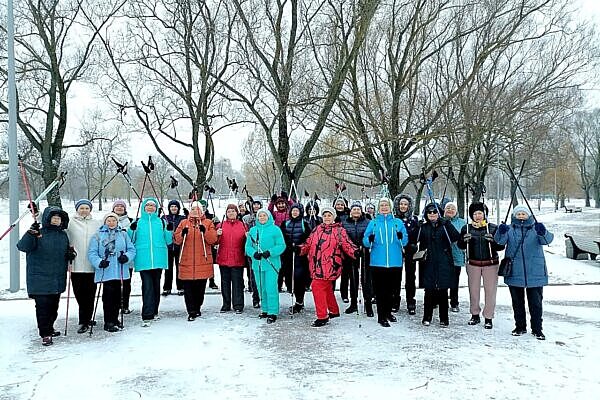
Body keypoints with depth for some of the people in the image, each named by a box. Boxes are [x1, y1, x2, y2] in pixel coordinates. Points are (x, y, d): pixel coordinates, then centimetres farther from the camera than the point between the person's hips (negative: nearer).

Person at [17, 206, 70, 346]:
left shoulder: (63, 235, 11)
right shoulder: (38, 233, -6)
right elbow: (22, 246, -19)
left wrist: (70, 255, -1)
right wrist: (31, 233, -34)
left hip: (58, 280, 5)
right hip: (40, 278, -5)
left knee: (54, 306, 15)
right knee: (43, 306, -5)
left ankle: (49, 328, 31)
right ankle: (45, 334, 2)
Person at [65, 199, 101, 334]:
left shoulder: (97, 224, 11)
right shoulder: (71, 223, 5)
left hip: (92, 265, 1)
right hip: (76, 265, -1)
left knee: (89, 293, 1)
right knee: (79, 293, 2)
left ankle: (84, 321, 9)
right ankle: (86, 319, 16)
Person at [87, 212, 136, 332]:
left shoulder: (123, 234, 12)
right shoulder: (97, 236, 4)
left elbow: (131, 249, 10)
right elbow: (91, 253, -3)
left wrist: (126, 256, -11)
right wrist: (99, 262, -20)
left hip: (120, 272, 4)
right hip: (105, 272, -3)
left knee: (118, 295, 11)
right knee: (109, 295, -7)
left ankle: (114, 319, 25)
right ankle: (108, 322, 2)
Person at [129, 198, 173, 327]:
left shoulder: (161, 222, 11)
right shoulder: (137, 222, 8)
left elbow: (168, 241, 10)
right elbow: (130, 240, 7)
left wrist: (169, 231, -7)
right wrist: (131, 230, -9)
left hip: (158, 258, 3)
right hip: (143, 259, -2)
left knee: (156, 285, 12)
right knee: (147, 286, -11)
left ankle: (154, 312, 26)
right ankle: (147, 316, -11)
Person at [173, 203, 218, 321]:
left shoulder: (208, 223, 8)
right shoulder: (183, 223, 12)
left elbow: (213, 240, -2)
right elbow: (176, 240, 6)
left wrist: (205, 231, -19)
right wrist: (182, 234, -14)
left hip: (203, 261, 0)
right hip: (187, 262, 0)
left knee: (200, 287, 9)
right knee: (188, 288, -4)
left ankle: (197, 308, 26)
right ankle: (191, 312, 0)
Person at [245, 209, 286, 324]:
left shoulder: (275, 229, -1)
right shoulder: (253, 230, 11)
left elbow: (281, 245, -6)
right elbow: (248, 246, 8)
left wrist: (270, 252, -19)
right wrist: (254, 253, -12)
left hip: (271, 263, -5)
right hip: (257, 264, 5)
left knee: (271, 288, -8)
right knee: (261, 288, 13)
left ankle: (273, 312, -2)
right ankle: (265, 309, 27)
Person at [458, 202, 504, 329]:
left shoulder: (493, 228, -2)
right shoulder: (466, 228, 3)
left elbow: (501, 246, -5)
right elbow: (460, 245, 6)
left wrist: (492, 240, -24)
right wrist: (464, 240, -15)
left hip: (490, 264, -2)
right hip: (473, 264, 2)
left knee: (490, 290, 0)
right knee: (473, 290, 9)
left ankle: (488, 318, 11)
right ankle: (475, 315, 25)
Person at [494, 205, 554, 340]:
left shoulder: (536, 228, 3)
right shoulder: (510, 229, 4)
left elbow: (547, 240, -14)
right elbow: (500, 240, -13)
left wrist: (543, 233, -38)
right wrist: (501, 232, -36)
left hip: (535, 273, -1)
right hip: (514, 273, 1)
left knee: (536, 302, 4)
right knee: (517, 302, 12)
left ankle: (537, 329, 17)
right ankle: (520, 327, 25)